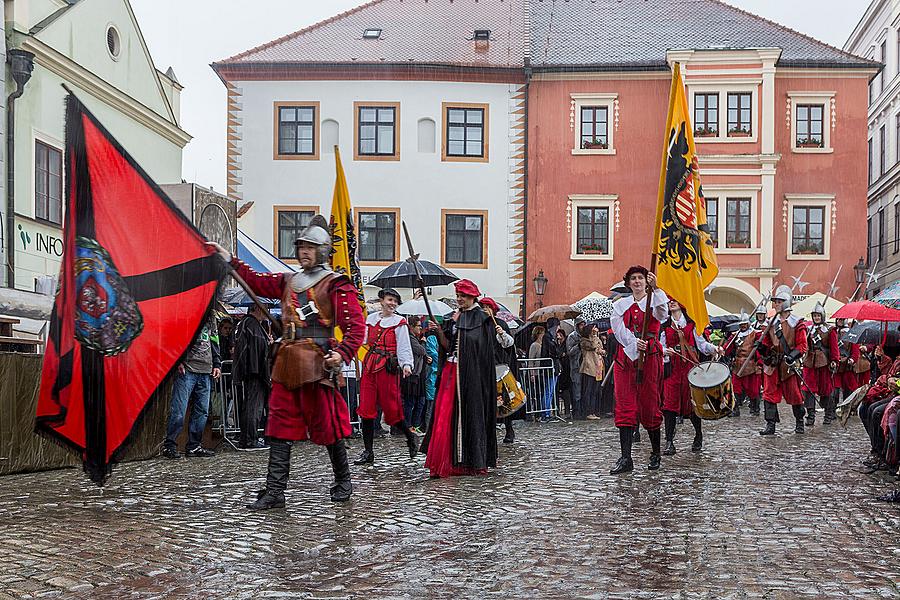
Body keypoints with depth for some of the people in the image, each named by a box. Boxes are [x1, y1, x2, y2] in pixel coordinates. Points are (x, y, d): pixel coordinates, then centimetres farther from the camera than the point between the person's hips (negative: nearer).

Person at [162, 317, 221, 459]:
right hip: (186, 369, -6)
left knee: (202, 411, 6)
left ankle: (193, 446, 14)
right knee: (178, 411, -7)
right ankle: (169, 446, 2)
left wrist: (217, 364, 15)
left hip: (205, 372, 7)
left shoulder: (210, 319, 19)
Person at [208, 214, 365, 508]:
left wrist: (342, 353, -23)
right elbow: (257, 282, 27)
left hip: (318, 365, -6)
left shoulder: (336, 285, -3)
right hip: (287, 364, 6)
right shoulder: (288, 282, 17)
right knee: (280, 429, 3)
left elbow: (356, 326, -9)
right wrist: (231, 260, 21)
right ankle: (274, 492, 6)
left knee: (327, 427, 1)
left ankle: (343, 482, 21)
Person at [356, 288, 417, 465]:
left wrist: (406, 364, -21)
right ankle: (368, 452, 4)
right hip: (369, 367, 4)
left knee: (391, 408, -1)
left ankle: (410, 437, 25)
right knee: (366, 409, -1)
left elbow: (404, 347, -6)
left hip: (388, 368, -4)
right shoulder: (370, 319, 13)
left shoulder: (399, 323, 0)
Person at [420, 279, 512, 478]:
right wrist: (439, 332, -2)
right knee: (446, 414, 1)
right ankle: (447, 462, 5)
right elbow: (448, 346, 11)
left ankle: (472, 461, 7)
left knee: (470, 413, -2)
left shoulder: (482, 319, -3)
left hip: (471, 373, -6)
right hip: (451, 371, 6)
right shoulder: (454, 318, 15)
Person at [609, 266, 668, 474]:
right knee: (625, 406, -5)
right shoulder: (620, 304, 14)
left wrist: (655, 288, -29)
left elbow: (663, 314, -18)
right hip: (625, 355, 2)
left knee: (650, 404, 0)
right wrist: (633, 343, -18)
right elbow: (619, 329, -1)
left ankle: (655, 454, 17)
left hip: (650, 357, -2)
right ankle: (626, 458, -7)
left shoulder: (654, 301, 7)